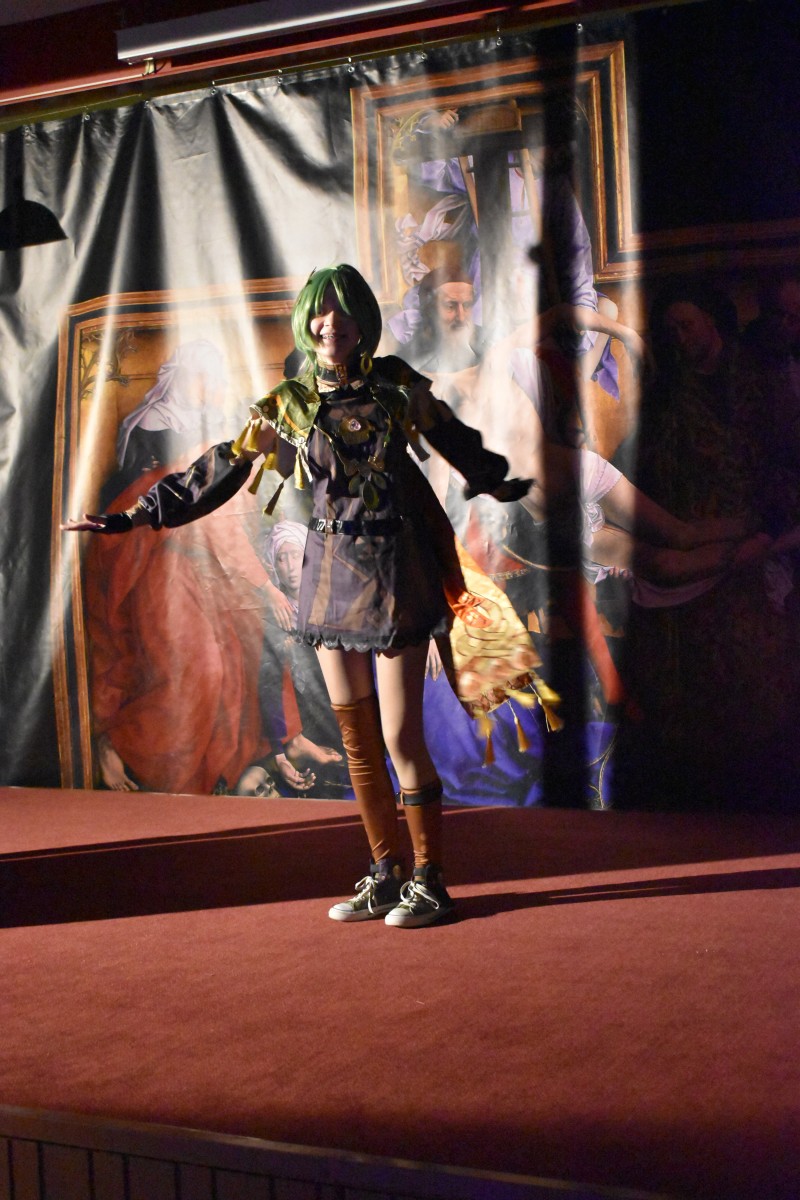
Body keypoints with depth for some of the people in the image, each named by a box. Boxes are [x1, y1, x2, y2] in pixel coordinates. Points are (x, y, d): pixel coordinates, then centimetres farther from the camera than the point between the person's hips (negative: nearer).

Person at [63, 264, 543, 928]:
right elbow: (222, 470, 5)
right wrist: (132, 517, 2)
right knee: (357, 738, 7)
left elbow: (453, 438, 18)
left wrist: (498, 482, 33)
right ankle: (386, 874, 19)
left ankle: (429, 880, 7)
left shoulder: (398, 386, 0)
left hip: (396, 573, -2)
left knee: (400, 735, -5)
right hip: (331, 574, 3)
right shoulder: (287, 406, 2)